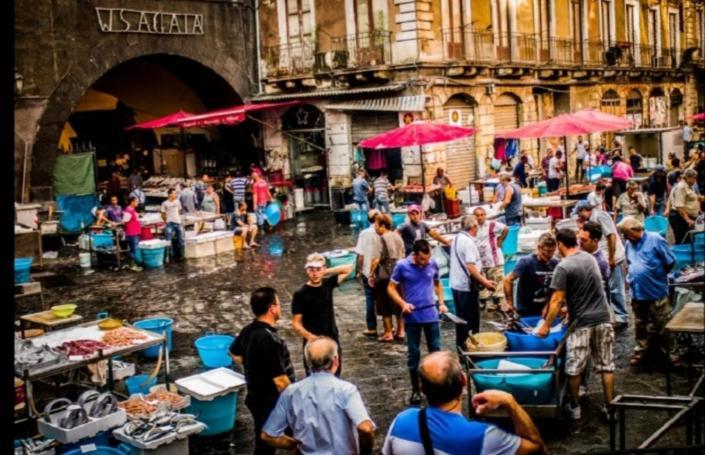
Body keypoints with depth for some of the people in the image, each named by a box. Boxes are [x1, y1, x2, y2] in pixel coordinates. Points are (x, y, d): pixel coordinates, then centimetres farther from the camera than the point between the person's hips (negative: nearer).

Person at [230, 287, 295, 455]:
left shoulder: (247, 330, 0)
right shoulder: (270, 340, -29)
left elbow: (235, 354, 20)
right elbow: (280, 381, -27)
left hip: (257, 397, 8)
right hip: (273, 403, -8)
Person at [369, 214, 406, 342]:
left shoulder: (382, 239, -15)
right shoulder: (398, 237, 7)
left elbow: (376, 259, -18)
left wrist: (371, 274, -9)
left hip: (385, 276, -7)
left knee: (385, 306, 3)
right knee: (399, 304, 15)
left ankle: (388, 333, 8)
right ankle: (400, 331, 20)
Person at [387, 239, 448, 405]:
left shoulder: (433, 264, -2)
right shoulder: (402, 266, -11)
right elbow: (391, 288, -4)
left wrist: (441, 302, 3)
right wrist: (403, 304, -19)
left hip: (431, 314, 2)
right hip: (412, 316, -2)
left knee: (436, 350, 8)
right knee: (413, 353, 7)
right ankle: (415, 389, 18)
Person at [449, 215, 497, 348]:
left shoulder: (457, 239, 10)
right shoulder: (468, 242, -18)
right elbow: (471, 267, -24)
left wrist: (483, 280, 17)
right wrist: (485, 282, -15)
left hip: (456, 284, 9)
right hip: (467, 286, -9)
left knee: (462, 318, 16)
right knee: (471, 319, 2)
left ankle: (461, 345, 24)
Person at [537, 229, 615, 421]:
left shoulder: (563, 266, -14)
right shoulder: (590, 258, 8)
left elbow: (557, 300, -15)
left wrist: (546, 325, -7)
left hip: (581, 322, -6)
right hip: (603, 318, 6)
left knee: (574, 368, 7)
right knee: (606, 365, 11)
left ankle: (575, 407, 17)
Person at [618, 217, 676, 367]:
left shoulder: (655, 239, -12)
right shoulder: (629, 244, 6)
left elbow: (670, 262, -7)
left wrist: (656, 276, 2)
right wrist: (632, 278, 8)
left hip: (656, 291, -5)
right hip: (637, 292, 6)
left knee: (661, 324, 3)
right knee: (640, 324, 15)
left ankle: (669, 353, 16)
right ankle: (641, 351, 26)